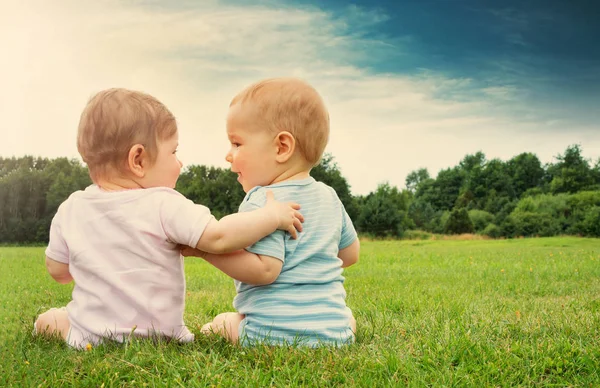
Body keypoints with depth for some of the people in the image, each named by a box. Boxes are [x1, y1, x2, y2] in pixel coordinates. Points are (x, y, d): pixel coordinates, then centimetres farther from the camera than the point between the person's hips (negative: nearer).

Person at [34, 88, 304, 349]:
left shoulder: (70, 210, -4)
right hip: (158, 338, -3)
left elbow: (57, 271, 7)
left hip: (88, 338, 4)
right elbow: (218, 237, -26)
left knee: (48, 319, 29)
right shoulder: (163, 206, -19)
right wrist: (273, 215, -14)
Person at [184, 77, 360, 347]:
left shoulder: (263, 201, -18)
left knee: (223, 322, 24)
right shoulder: (329, 197, 7)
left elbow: (265, 269, -26)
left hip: (273, 333, -5)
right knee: (348, 317, 37)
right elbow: (350, 254, 17)